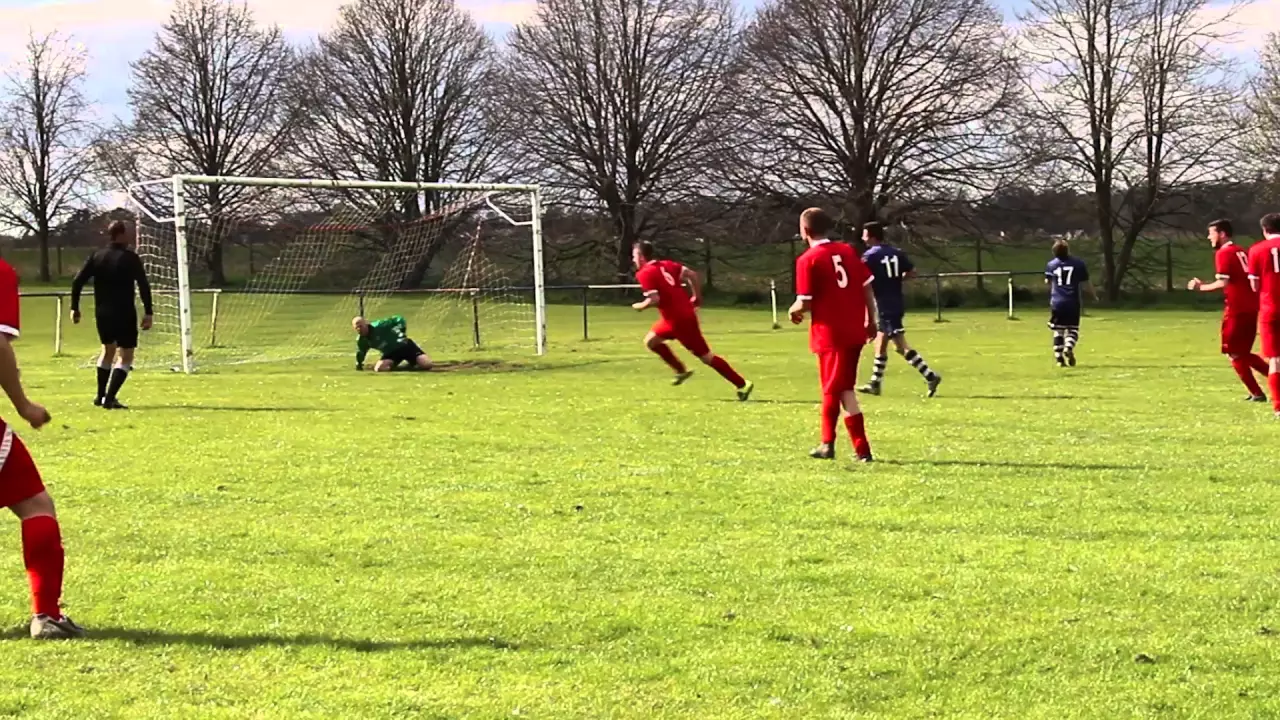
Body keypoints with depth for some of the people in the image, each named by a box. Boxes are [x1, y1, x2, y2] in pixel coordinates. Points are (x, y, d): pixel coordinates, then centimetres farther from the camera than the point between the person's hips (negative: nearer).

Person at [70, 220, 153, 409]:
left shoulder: (96, 257, 6)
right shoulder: (130, 258, -9)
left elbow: (77, 282, 2)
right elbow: (143, 285, -17)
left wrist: (75, 307, 9)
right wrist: (148, 312, -14)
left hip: (102, 314, 6)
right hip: (124, 314, -6)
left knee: (108, 350, 26)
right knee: (125, 357, 0)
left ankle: (100, 396, 29)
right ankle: (110, 398, -13)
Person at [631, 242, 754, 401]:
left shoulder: (644, 273, -13)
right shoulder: (666, 265, 10)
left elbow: (654, 299, -21)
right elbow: (691, 274, 6)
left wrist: (639, 306, -2)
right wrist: (697, 297, 14)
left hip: (679, 319, -9)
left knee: (705, 356, -2)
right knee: (650, 341, 20)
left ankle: (742, 384, 2)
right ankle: (681, 370, 24)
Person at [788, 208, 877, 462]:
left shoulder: (807, 260, -11)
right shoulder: (847, 251, 6)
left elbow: (804, 303, -14)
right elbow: (867, 287, 7)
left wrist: (794, 312, 8)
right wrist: (871, 320, 16)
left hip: (830, 334, -6)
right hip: (855, 331, 6)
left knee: (843, 392, -1)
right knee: (832, 388, 18)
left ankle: (862, 450, -3)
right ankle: (827, 444, 24)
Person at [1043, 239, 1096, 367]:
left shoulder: (1051, 265, 3)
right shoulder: (1078, 263, -1)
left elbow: (1047, 282, 13)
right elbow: (1085, 283, 4)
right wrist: (1094, 293, 20)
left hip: (1057, 302, 1)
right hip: (1073, 303, -1)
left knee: (1058, 331, 7)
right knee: (1072, 329, 9)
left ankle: (1059, 358, 0)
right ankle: (1068, 347, -20)